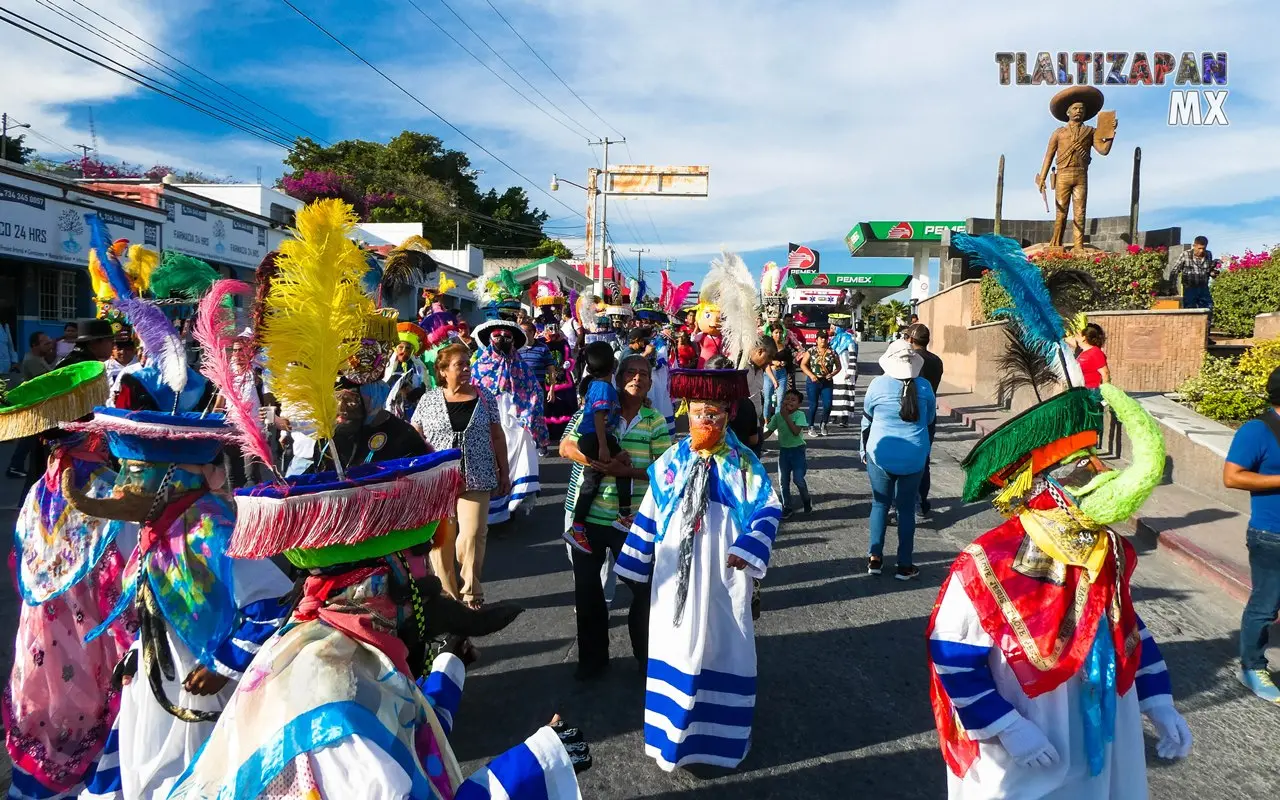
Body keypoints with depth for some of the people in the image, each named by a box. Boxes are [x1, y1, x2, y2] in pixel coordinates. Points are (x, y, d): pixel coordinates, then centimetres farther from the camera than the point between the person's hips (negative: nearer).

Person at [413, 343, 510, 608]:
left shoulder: (484, 397, 4)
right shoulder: (429, 400, 2)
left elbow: (497, 436, 9)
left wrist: (504, 473, 8)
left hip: (476, 479, 0)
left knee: (473, 534, -6)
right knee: (441, 536, 5)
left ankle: (471, 592, 9)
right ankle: (446, 592, 18)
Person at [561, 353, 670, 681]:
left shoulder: (655, 421, 0)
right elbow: (565, 447, -1)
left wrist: (627, 470, -19)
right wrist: (590, 459, -19)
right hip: (587, 513, 1)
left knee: (642, 586, 4)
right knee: (586, 584, 12)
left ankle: (646, 654, 26)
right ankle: (593, 654, 30)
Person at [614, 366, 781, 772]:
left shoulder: (743, 464, -4)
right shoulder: (670, 462, 3)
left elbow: (769, 509, -4)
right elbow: (648, 515, 9)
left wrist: (748, 549, -18)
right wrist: (634, 564, 9)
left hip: (724, 577, -2)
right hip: (675, 577, 3)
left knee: (722, 648, 8)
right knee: (676, 648, 10)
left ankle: (721, 731, 23)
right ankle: (675, 729, 26)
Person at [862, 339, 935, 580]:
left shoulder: (878, 384, -7)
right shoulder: (924, 386, -4)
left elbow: (867, 421, 4)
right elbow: (929, 419, 12)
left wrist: (864, 451, 18)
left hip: (881, 455, -1)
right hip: (914, 458, 1)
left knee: (880, 504, 15)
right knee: (907, 509, 9)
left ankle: (875, 558, 16)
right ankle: (904, 565, 14)